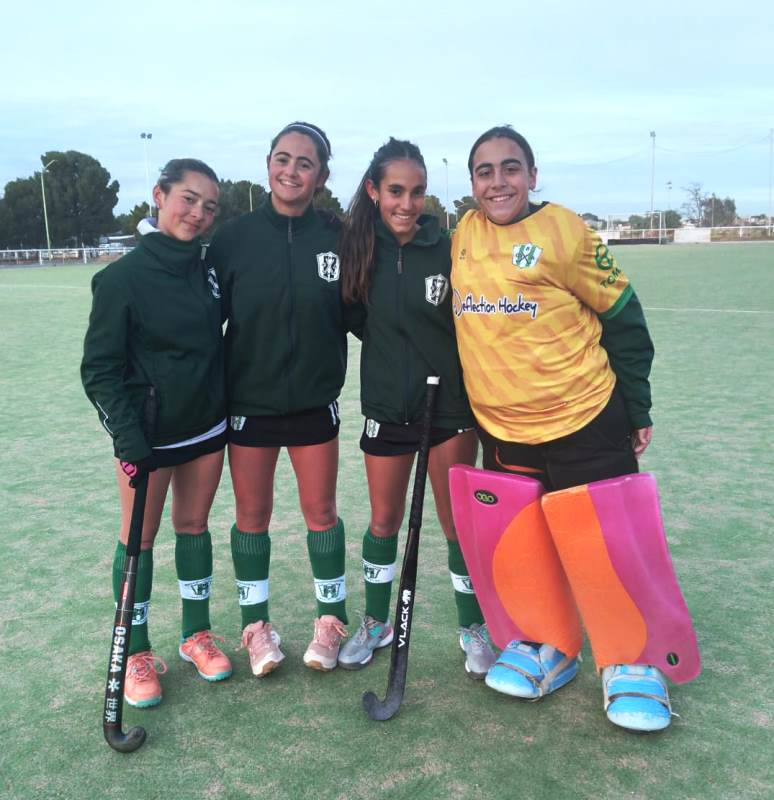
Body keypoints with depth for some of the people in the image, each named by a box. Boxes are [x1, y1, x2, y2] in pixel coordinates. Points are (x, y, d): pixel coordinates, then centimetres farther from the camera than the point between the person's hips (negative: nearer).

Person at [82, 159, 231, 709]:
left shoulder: (208, 269, 1)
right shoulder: (123, 277, -14)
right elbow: (100, 369, -12)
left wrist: (228, 402, 8)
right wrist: (128, 437, -19)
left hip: (206, 425, 5)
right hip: (148, 433, -4)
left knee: (194, 526, 15)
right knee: (140, 539, 7)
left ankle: (197, 634, 31)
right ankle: (137, 653, 24)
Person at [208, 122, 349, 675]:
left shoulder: (337, 238, -4)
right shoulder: (233, 239, -5)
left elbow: (355, 315, 4)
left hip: (316, 401, 0)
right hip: (249, 401, 0)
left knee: (321, 511, 10)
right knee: (252, 514, 10)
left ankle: (331, 619, 29)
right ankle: (257, 625, 28)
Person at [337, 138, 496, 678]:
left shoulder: (449, 249, -9)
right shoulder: (361, 248, -3)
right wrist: (395, 350, -2)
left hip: (449, 405, -2)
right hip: (386, 406, 2)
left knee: (458, 522, 7)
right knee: (384, 519, 14)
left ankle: (474, 629, 27)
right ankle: (376, 623, 34)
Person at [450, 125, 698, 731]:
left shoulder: (565, 231, -9)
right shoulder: (463, 235, 6)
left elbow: (622, 318, -4)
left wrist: (637, 411, -3)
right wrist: (469, 398, 15)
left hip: (584, 421, -4)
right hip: (501, 430, 5)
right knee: (523, 543, 14)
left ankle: (632, 662, 24)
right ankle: (546, 645, 34)